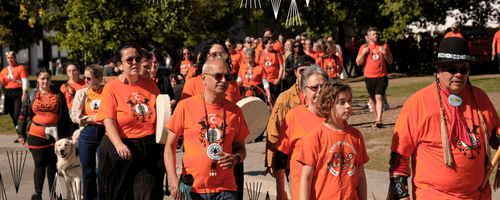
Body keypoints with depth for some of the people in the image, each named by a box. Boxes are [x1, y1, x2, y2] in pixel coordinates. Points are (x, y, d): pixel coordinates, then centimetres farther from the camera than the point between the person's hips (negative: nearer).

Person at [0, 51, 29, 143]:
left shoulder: (20, 68, -2)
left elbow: (25, 82, -7)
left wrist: (24, 95, -13)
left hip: (18, 93, -6)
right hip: (8, 93, 6)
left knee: (17, 115, -14)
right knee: (12, 115, 7)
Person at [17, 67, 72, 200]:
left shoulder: (58, 95, 6)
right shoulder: (31, 95, 6)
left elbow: (65, 115, 10)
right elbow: (23, 115, 8)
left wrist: (67, 134, 8)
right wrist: (21, 134, 4)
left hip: (55, 134, 1)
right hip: (36, 135, -1)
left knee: (53, 164, 8)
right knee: (40, 163, -4)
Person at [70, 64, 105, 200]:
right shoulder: (81, 93, 9)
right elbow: (74, 116, 3)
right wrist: (91, 118, -11)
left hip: (104, 133, -2)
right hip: (87, 134, 2)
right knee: (88, 171, 8)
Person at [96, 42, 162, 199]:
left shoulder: (151, 85, 10)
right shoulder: (111, 88, -2)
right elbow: (108, 121, -13)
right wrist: (119, 145, -28)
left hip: (147, 151, 3)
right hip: (119, 151, -2)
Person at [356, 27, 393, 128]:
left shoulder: (384, 46, 7)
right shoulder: (364, 47, 7)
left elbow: (390, 61, 8)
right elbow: (358, 63, 4)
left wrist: (385, 53, -10)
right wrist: (363, 53, -10)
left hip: (381, 76, -2)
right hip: (369, 77, 2)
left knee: (379, 97, -15)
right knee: (373, 99, 9)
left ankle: (379, 121, -22)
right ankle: (376, 119, 21)